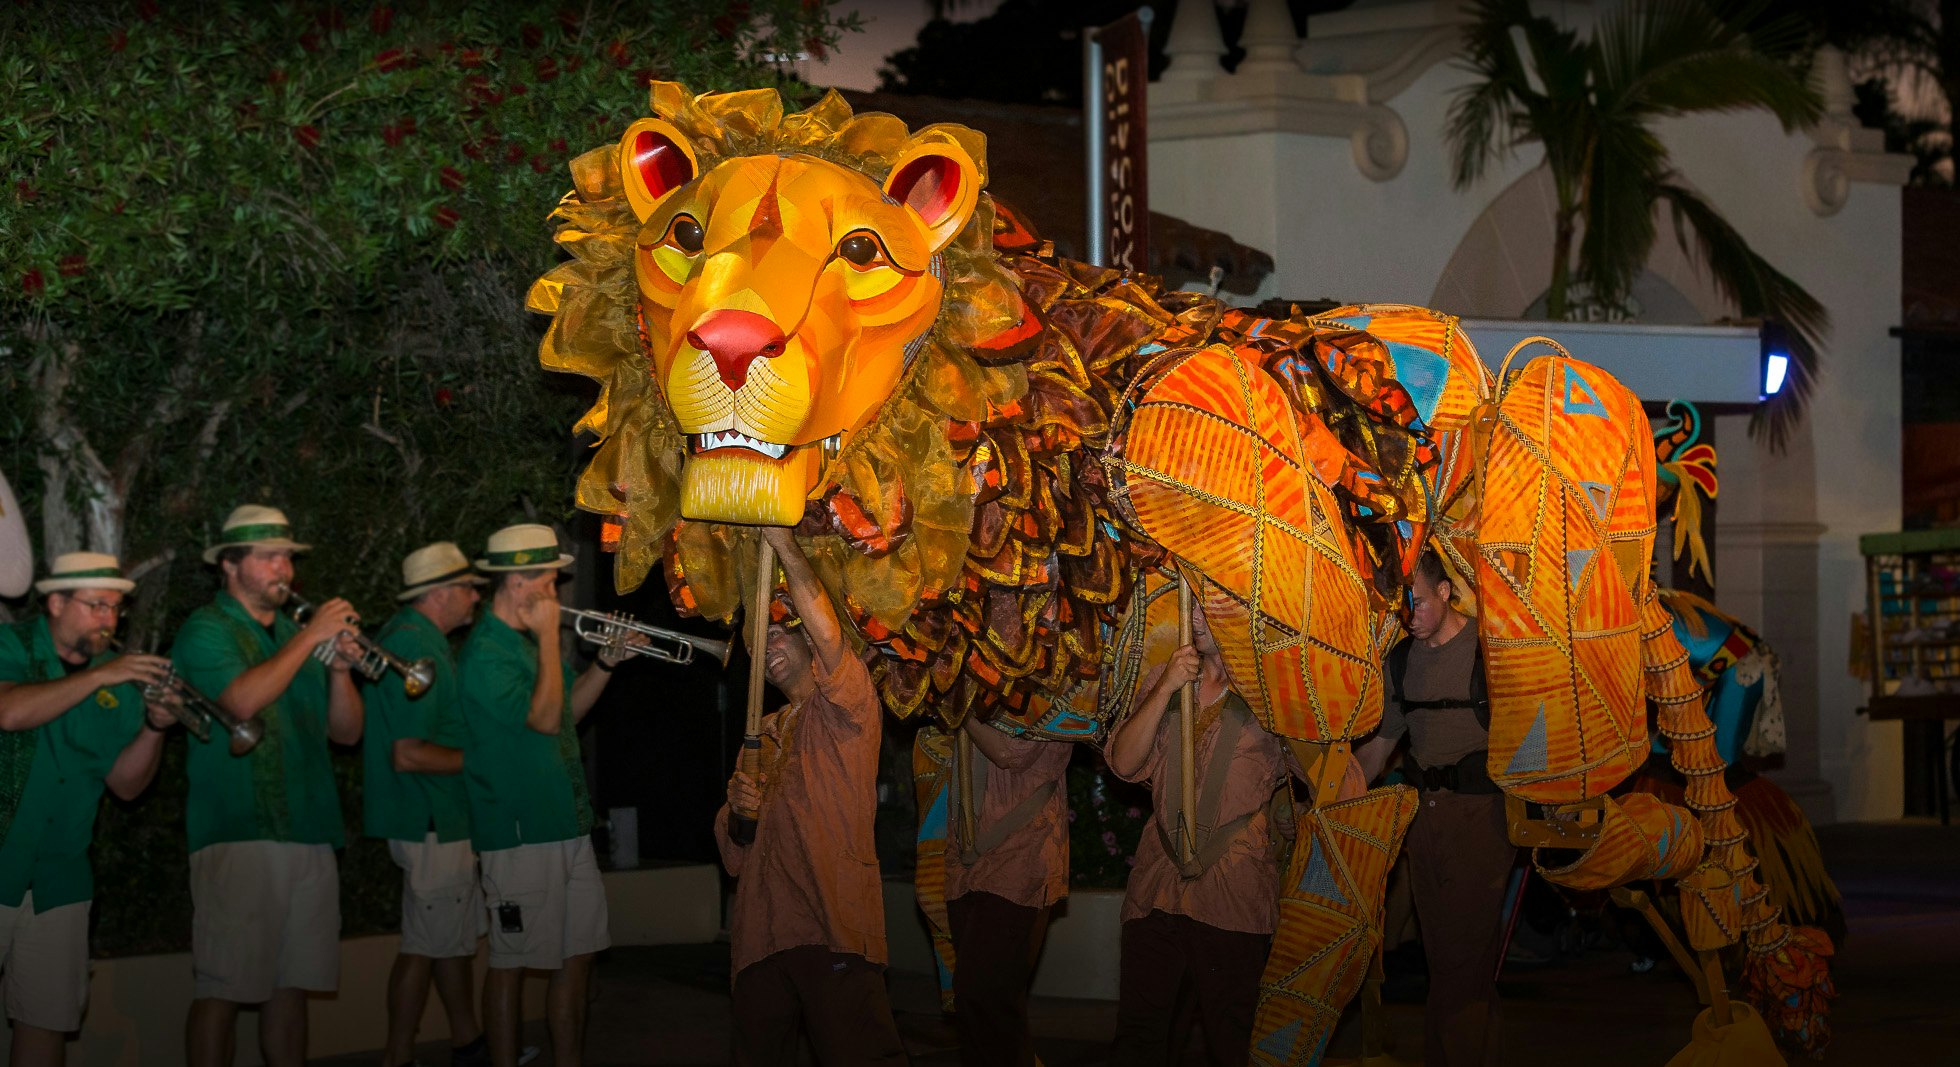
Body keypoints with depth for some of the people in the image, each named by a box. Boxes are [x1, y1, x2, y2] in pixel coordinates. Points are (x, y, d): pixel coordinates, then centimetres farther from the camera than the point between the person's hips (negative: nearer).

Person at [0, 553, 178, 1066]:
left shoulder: (121, 680, 11)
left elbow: (125, 783, 8)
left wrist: (154, 726, -10)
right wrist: (100, 676, -23)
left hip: (58, 877, 5)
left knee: (48, 1021, 6)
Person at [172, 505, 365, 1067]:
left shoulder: (295, 634, 20)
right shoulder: (207, 631, -1)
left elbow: (346, 730, 15)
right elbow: (243, 699, -20)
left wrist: (340, 668, -3)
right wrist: (311, 636, -14)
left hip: (308, 833, 7)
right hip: (238, 836, -7)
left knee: (292, 983, 9)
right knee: (224, 988, -7)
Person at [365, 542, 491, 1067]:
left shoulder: (407, 637, 11)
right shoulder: (416, 650, -21)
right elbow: (408, 755, -25)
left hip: (443, 820, 10)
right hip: (430, 825, -10)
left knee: (455, 936, 18)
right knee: (426, 944, -3)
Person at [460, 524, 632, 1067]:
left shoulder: (528, 641, 14)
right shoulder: (486, 653, -15)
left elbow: (568, 710, 22)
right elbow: (545, 717, -22)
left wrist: (607, 662, 9)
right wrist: (549, 637, -16)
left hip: (568, 826, 9)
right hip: (519, 833, -9)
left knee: (577, 957, 12)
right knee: (512, 963, -1)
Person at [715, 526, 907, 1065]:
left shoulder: (845, 708, 4)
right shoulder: (764, 733, 23)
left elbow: (829, 634, -17)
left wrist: (784, 543, -18)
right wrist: (738, 812, 0)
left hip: (834, 931, -7)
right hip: (762, 934, 7)